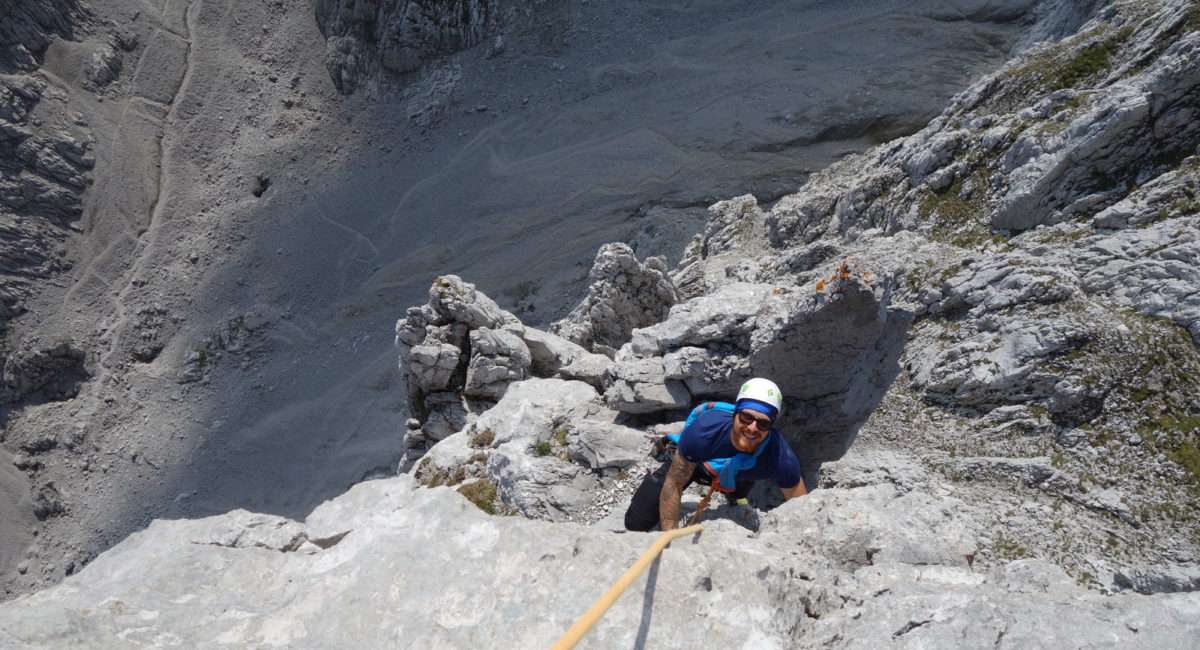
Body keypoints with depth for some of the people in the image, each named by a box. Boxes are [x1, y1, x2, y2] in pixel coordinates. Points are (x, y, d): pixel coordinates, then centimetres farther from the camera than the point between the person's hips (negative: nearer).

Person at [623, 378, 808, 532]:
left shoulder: (781, 459, -40)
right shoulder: (703, 430, -44)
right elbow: (673, 484, -30)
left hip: (734, 477, 3)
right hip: (688, 463, -2)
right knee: (636, 523, -2)